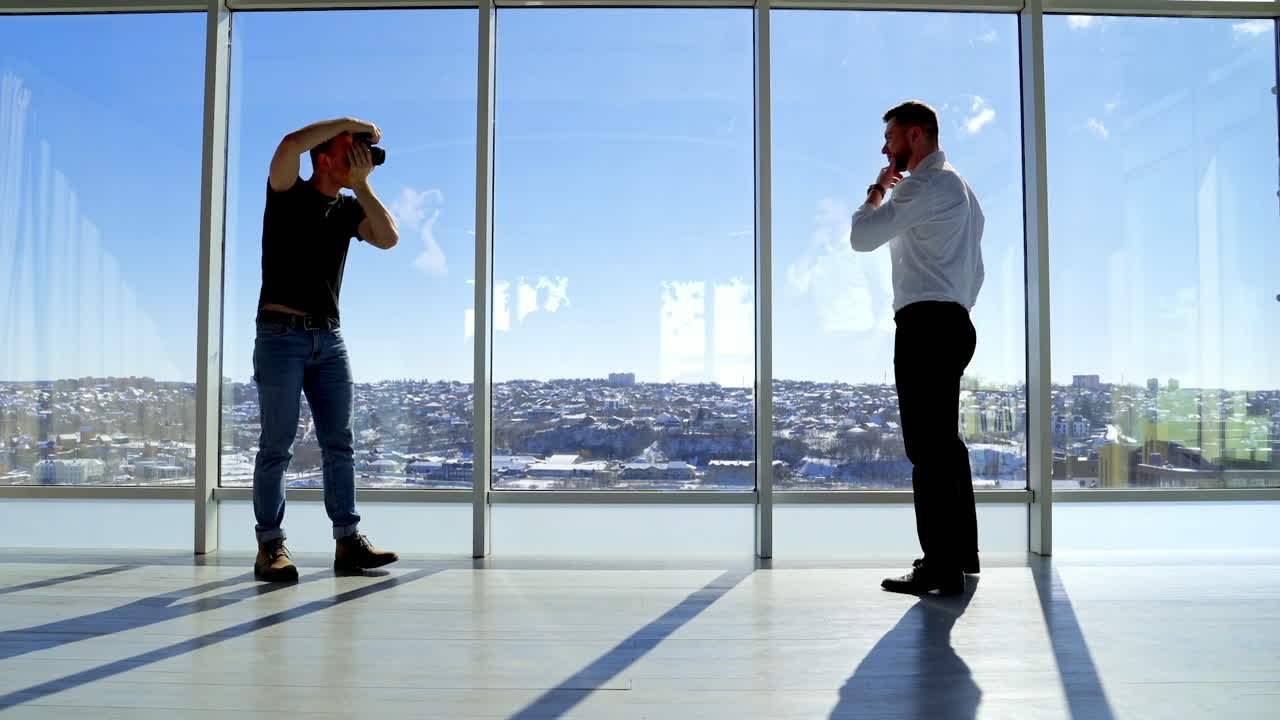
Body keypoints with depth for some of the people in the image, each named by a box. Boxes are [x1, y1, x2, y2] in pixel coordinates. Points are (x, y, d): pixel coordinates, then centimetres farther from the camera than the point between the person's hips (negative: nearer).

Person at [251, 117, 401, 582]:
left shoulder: (349, 209, 14)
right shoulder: (288, 195, 0)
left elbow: (388, 239, -3)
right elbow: (289, 145, -20)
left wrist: (362, 184, -1)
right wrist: (349, 122, -10)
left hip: (328, 338, 5)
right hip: (281, 335, -5)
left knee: (338, 443, 4)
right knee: (277, 445, -2)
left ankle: (348, 542, 8)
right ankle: (270, 547, 5)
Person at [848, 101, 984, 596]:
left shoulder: (925, 185, -10)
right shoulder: (958, 187, 23)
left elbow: (861, 237, -15)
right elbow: (975, 268, 26)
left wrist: (877, 190, 2)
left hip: (925, 326, -11)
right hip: (955, 323, 11)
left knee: (927, 448, -10)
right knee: (946, 442, 17)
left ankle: (941, 567, -8)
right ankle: (961, 553, 26)